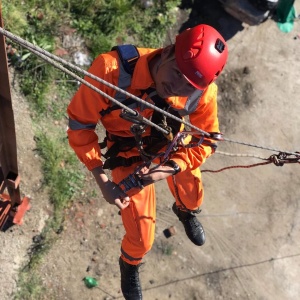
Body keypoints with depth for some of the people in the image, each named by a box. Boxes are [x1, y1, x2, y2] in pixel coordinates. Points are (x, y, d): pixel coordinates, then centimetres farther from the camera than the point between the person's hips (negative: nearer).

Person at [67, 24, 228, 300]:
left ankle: (186, 211, 69)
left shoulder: (203, 91, -33)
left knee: (193, 197, 28)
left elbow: (207, 141, -15)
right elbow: (79, 125, -25)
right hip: (129, 152, -2)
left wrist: (168, 170, -29)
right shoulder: (112, 69, -40)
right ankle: (129, 266, 41)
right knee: (142, 238, 2)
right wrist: (103, 181, -26)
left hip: (172, 143, 2)